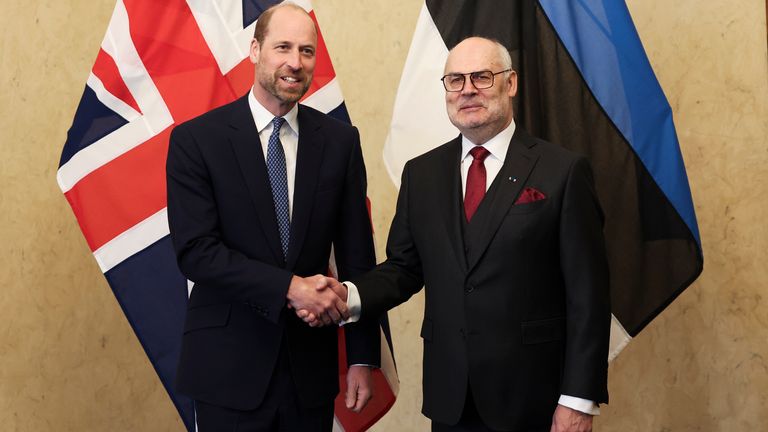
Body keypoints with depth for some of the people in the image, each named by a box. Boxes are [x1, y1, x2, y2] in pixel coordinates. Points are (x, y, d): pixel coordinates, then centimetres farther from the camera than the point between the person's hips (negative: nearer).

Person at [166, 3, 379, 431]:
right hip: (229, 367, -2)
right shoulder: (196, 139, -6)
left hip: (311, 365, 3)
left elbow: (357, 257, 3)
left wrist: (363, 357, 2)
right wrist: (289, 287, -21)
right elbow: (195, 250, -13)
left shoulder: (340, 140, 2)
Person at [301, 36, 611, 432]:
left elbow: (587, 293, -8)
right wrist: (349, 295, -11)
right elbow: (404, 267, 9)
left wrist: (579, 400, -11)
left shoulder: (563, 171, -7)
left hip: (533, 397, -3)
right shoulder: (421, 173, 6)